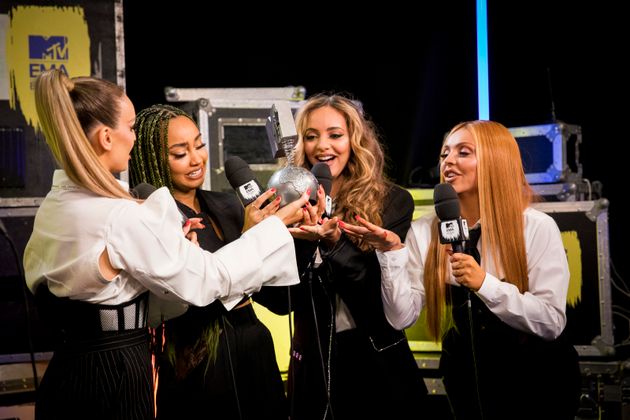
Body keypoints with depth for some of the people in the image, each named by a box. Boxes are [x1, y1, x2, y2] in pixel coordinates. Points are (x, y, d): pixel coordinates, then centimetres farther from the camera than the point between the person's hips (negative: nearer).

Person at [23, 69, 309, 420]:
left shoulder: (53, 207, 3)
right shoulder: (123, 217, -22)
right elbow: (207, 279, -15)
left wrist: (172, 243, 13)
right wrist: (278, 223, -6)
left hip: (65, 372, 8)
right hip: (115, 381, -8)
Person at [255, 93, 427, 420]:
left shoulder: (392, 201, -5)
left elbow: (392, 294, -13)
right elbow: (280, 301, -5)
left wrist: (334, 241, -26)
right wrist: (300, 241, -20)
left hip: (377, 362, -2)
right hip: (313, 365, 2)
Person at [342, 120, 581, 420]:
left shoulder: (537, 228, -13)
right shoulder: (424, 232, -4)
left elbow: (551, 322, -19)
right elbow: (401, 317, -10)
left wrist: (485, 284, -29)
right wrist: (392, 252, -22)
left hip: (536, 379, -2)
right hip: (467, 380, 3)